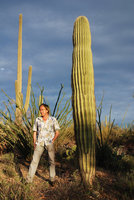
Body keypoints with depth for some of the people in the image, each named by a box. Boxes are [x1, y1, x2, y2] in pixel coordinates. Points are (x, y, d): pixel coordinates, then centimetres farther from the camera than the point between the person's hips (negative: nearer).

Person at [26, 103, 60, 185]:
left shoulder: (53, 119, 2)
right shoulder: (37, 120, 7)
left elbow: (57, 132, 4)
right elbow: (35, 132, 14)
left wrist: (53, 141, -8)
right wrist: (34, 143, 4)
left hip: (50, 142, -1)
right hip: (39, 143, 1)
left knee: (52, 161, -2)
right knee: (35, 160, -8)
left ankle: (52, 179, 10)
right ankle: (29, 179, -3)